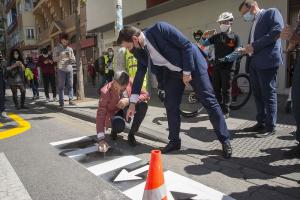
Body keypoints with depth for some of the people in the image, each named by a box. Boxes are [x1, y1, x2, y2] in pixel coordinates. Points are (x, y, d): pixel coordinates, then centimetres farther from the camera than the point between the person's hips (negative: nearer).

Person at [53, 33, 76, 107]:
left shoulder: (70, 49, 15)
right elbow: (54, 59, -1)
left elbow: (74, 60, 13)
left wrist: (70, 57, -7)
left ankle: (71, 100, 8)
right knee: (61, 86, -1)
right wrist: (61, 56, -16)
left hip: (69, 69, 3)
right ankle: (61, 102, 1)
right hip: (61, 69, -3)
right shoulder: (57, 48, 7)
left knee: (70, 85, 2)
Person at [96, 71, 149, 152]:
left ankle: (131, 134, -8)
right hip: (114, 113, -3)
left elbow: (146, 95, -18)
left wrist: (129, 101, -35)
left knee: (143, 105, -27)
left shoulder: (130, 84, -21)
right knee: (118, 125, -38)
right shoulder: (105, 91, -29)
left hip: (128, 109, 4)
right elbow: (100, 114, -33)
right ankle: (114, 130, 4)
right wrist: (101, 139, -42)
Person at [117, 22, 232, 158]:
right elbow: (140, 73, 4)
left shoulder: (159, 29, -24)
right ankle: (174, 141, 17)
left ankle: (225, 140, 9)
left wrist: (187, 72, -18)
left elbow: (187, 45, -21)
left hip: (192, 66, -6)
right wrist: (133, 102, 3)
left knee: (209, 102, -2)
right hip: (172, 72, 6)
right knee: (170, 106, 1)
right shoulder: (140, 50, -4)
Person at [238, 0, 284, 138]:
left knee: (268, 94, -4)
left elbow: (278, 31, -16)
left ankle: (270, 126, 5)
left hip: (266, 61, -9)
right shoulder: (255, 23, 24)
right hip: (254, 63, 9)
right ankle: (261, 123, 20)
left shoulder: (271, 12, 1)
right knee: (258, 95, 11)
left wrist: (253, 45, -16)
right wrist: (247, 50, 6)